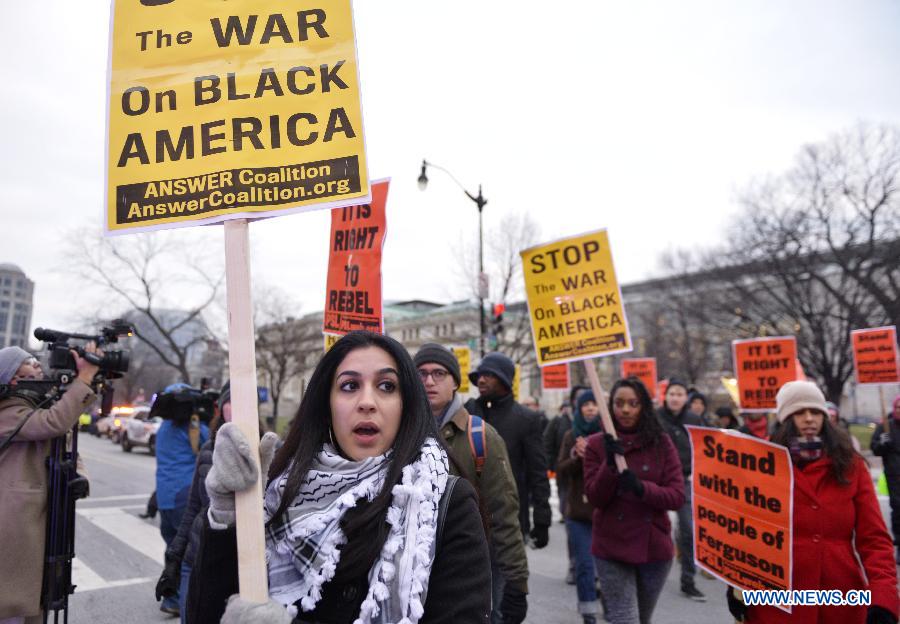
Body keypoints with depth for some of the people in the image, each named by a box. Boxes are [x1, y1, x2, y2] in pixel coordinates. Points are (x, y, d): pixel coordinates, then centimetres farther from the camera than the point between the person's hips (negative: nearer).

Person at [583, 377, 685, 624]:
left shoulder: (662, 443, -2)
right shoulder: (596, 444, -3)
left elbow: (677, 496, -6)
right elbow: (595, 498, -6)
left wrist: (641, 488, -24)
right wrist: (610, 464, -21)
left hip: (655, 548, 2)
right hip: (612, 550, -2)